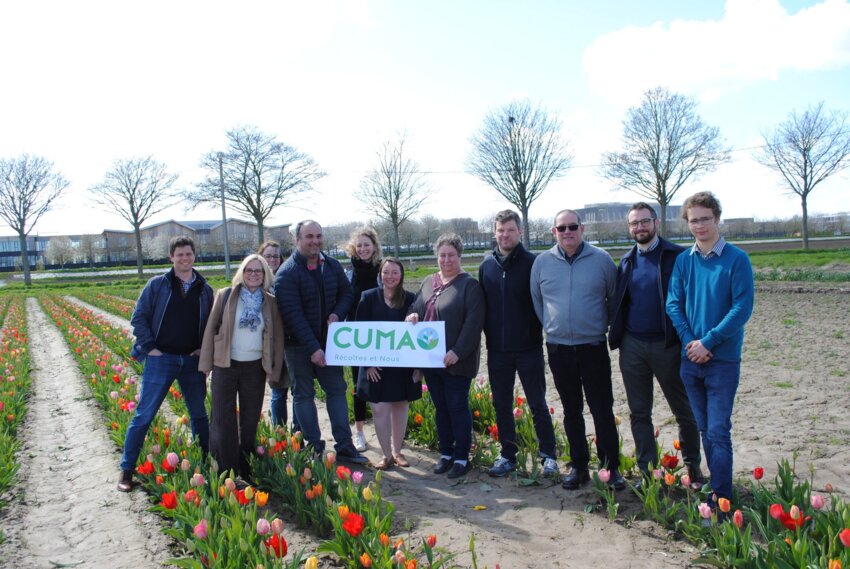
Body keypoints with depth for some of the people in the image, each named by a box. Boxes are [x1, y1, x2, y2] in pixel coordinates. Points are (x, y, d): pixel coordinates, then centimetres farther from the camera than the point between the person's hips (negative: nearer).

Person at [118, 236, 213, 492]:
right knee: (144, 415, 0)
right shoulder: (157, 285, -2)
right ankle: (127, 470, 10)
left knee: (199, 414, 14)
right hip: (161, 358, -3)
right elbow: (139, 317, -2)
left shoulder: (204, 289, 6)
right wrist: (149, 347, -8)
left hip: (193, 360, 3)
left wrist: (205, 348, 2)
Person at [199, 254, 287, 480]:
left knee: (250, 421, 11)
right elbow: (211, 329, 0)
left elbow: (277, 337, 6)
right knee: (223, 421, 2)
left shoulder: (270, 302, 3)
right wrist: (207, 363, -2)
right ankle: (225, 472, 11)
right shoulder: (225, 296, -1)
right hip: (225, 366, -1)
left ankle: (246, 469, 24)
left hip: (255, 368, 2)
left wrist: (275, 370, 1)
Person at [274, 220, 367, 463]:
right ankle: (314, 448, 14)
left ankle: (344, 445, 16)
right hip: (298, 344, -5)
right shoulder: (287, 272, -14)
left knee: (337, 389, 7)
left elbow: (346, 293, 13)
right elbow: (293, 314, -19)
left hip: (327, 340, 5)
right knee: (303, 395, 5)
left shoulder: (333, 266, 3)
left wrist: (337, 314, -10)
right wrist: (313, 348, -22)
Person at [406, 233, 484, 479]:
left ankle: (462, 458, 14)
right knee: (441, 407, 15)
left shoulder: (469, 285, -9)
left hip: (456, 360, -6)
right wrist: (412, 315, -2)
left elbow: (473, 322, -16)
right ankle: (446, 454, 27)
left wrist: (457, 352, -21)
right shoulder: (428, 283, 12)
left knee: (458, 407, 2)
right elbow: (416, 308, 22)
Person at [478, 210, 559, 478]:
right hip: (497, 350, 4)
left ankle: (549, 456, 19)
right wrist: (489, 334, 5)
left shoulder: (533, 263, -5)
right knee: (502, 405, 11)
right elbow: (482, 305, 12)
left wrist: (540, 332, -9)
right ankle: (507, 456, 23)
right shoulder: (487, 266, 6)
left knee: (538, 405, 5)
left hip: (528, 348, -4)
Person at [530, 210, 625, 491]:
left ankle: (612, 467, 13)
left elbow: (614, 298, 7)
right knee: (571, 410, 12)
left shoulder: (601, 259, -4)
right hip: (558, 348, 2)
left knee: (602, 409, 1)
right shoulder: (542, 262, 1)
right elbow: (536, 299, 14)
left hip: (593, 346, -2)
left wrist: (607, 326, 6)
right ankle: (579, 466, 23)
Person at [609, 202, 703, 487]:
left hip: (667, 345, -4)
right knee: (639, 413, 10)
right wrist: (617, 337, 6)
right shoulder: (627, 261, 10)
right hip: (633, 346, 5)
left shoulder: (677, 256, -6)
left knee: (684, 411, 9)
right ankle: (648, 472, 22)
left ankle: (693, 466, 26)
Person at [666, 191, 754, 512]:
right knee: (704, 428, 14)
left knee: (718, 430, -4)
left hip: (723, 357, -4)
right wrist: (689, 340, -11)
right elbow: (673, 304, 3)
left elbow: (742, 307, -11)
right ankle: (717, 483, 28)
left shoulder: (736, 259, -6)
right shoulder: (683, 261, 5)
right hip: (691, 357, 4)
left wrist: (709, 341, -16)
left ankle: (721, 497, 5)